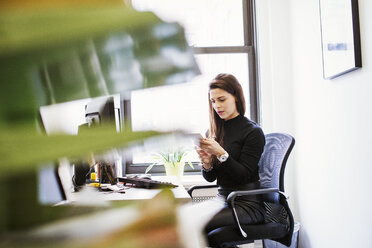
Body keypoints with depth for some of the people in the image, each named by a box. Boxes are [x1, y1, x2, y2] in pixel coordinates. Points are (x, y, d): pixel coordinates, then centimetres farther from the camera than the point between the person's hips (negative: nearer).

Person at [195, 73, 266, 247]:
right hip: (223, 199, 6)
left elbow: (245, 176, -12)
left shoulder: (253, 132, -7)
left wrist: (221, 154, -23)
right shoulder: (213, 131, 10)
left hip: (248, 204, -6)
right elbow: (210, 178, 12)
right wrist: (206, 162, -10)